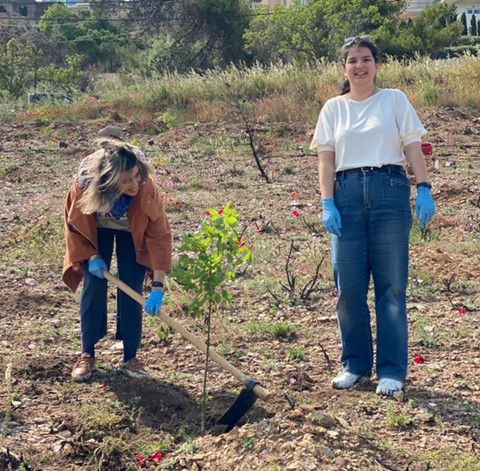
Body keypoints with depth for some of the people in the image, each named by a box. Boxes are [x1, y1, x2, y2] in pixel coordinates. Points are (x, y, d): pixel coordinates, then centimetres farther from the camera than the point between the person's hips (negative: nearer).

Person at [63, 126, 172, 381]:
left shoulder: (146, 186, -39)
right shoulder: (85, 184, -37)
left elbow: (159, 233, -33)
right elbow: (74, 222, -14)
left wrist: (158, 286, -35)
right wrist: (91, 256, -18)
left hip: (133, 233, 0)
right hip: (96, 231, 1)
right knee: (94, 286, -6)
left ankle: (130, 357, 7)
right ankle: (87, 354, 9)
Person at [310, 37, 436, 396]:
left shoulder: (394, 100, 10)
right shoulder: (334, 108, 14)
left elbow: (413, 147, 4)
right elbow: (326, 159, 8)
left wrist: (424, 189, -7)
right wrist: (327, 203, -2)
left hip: (390, 191, -2)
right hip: (348, 194, 2)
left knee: (391, 285, -1)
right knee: (348, 286, 2)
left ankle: (392, 371, 6)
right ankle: (356, 365, 17)